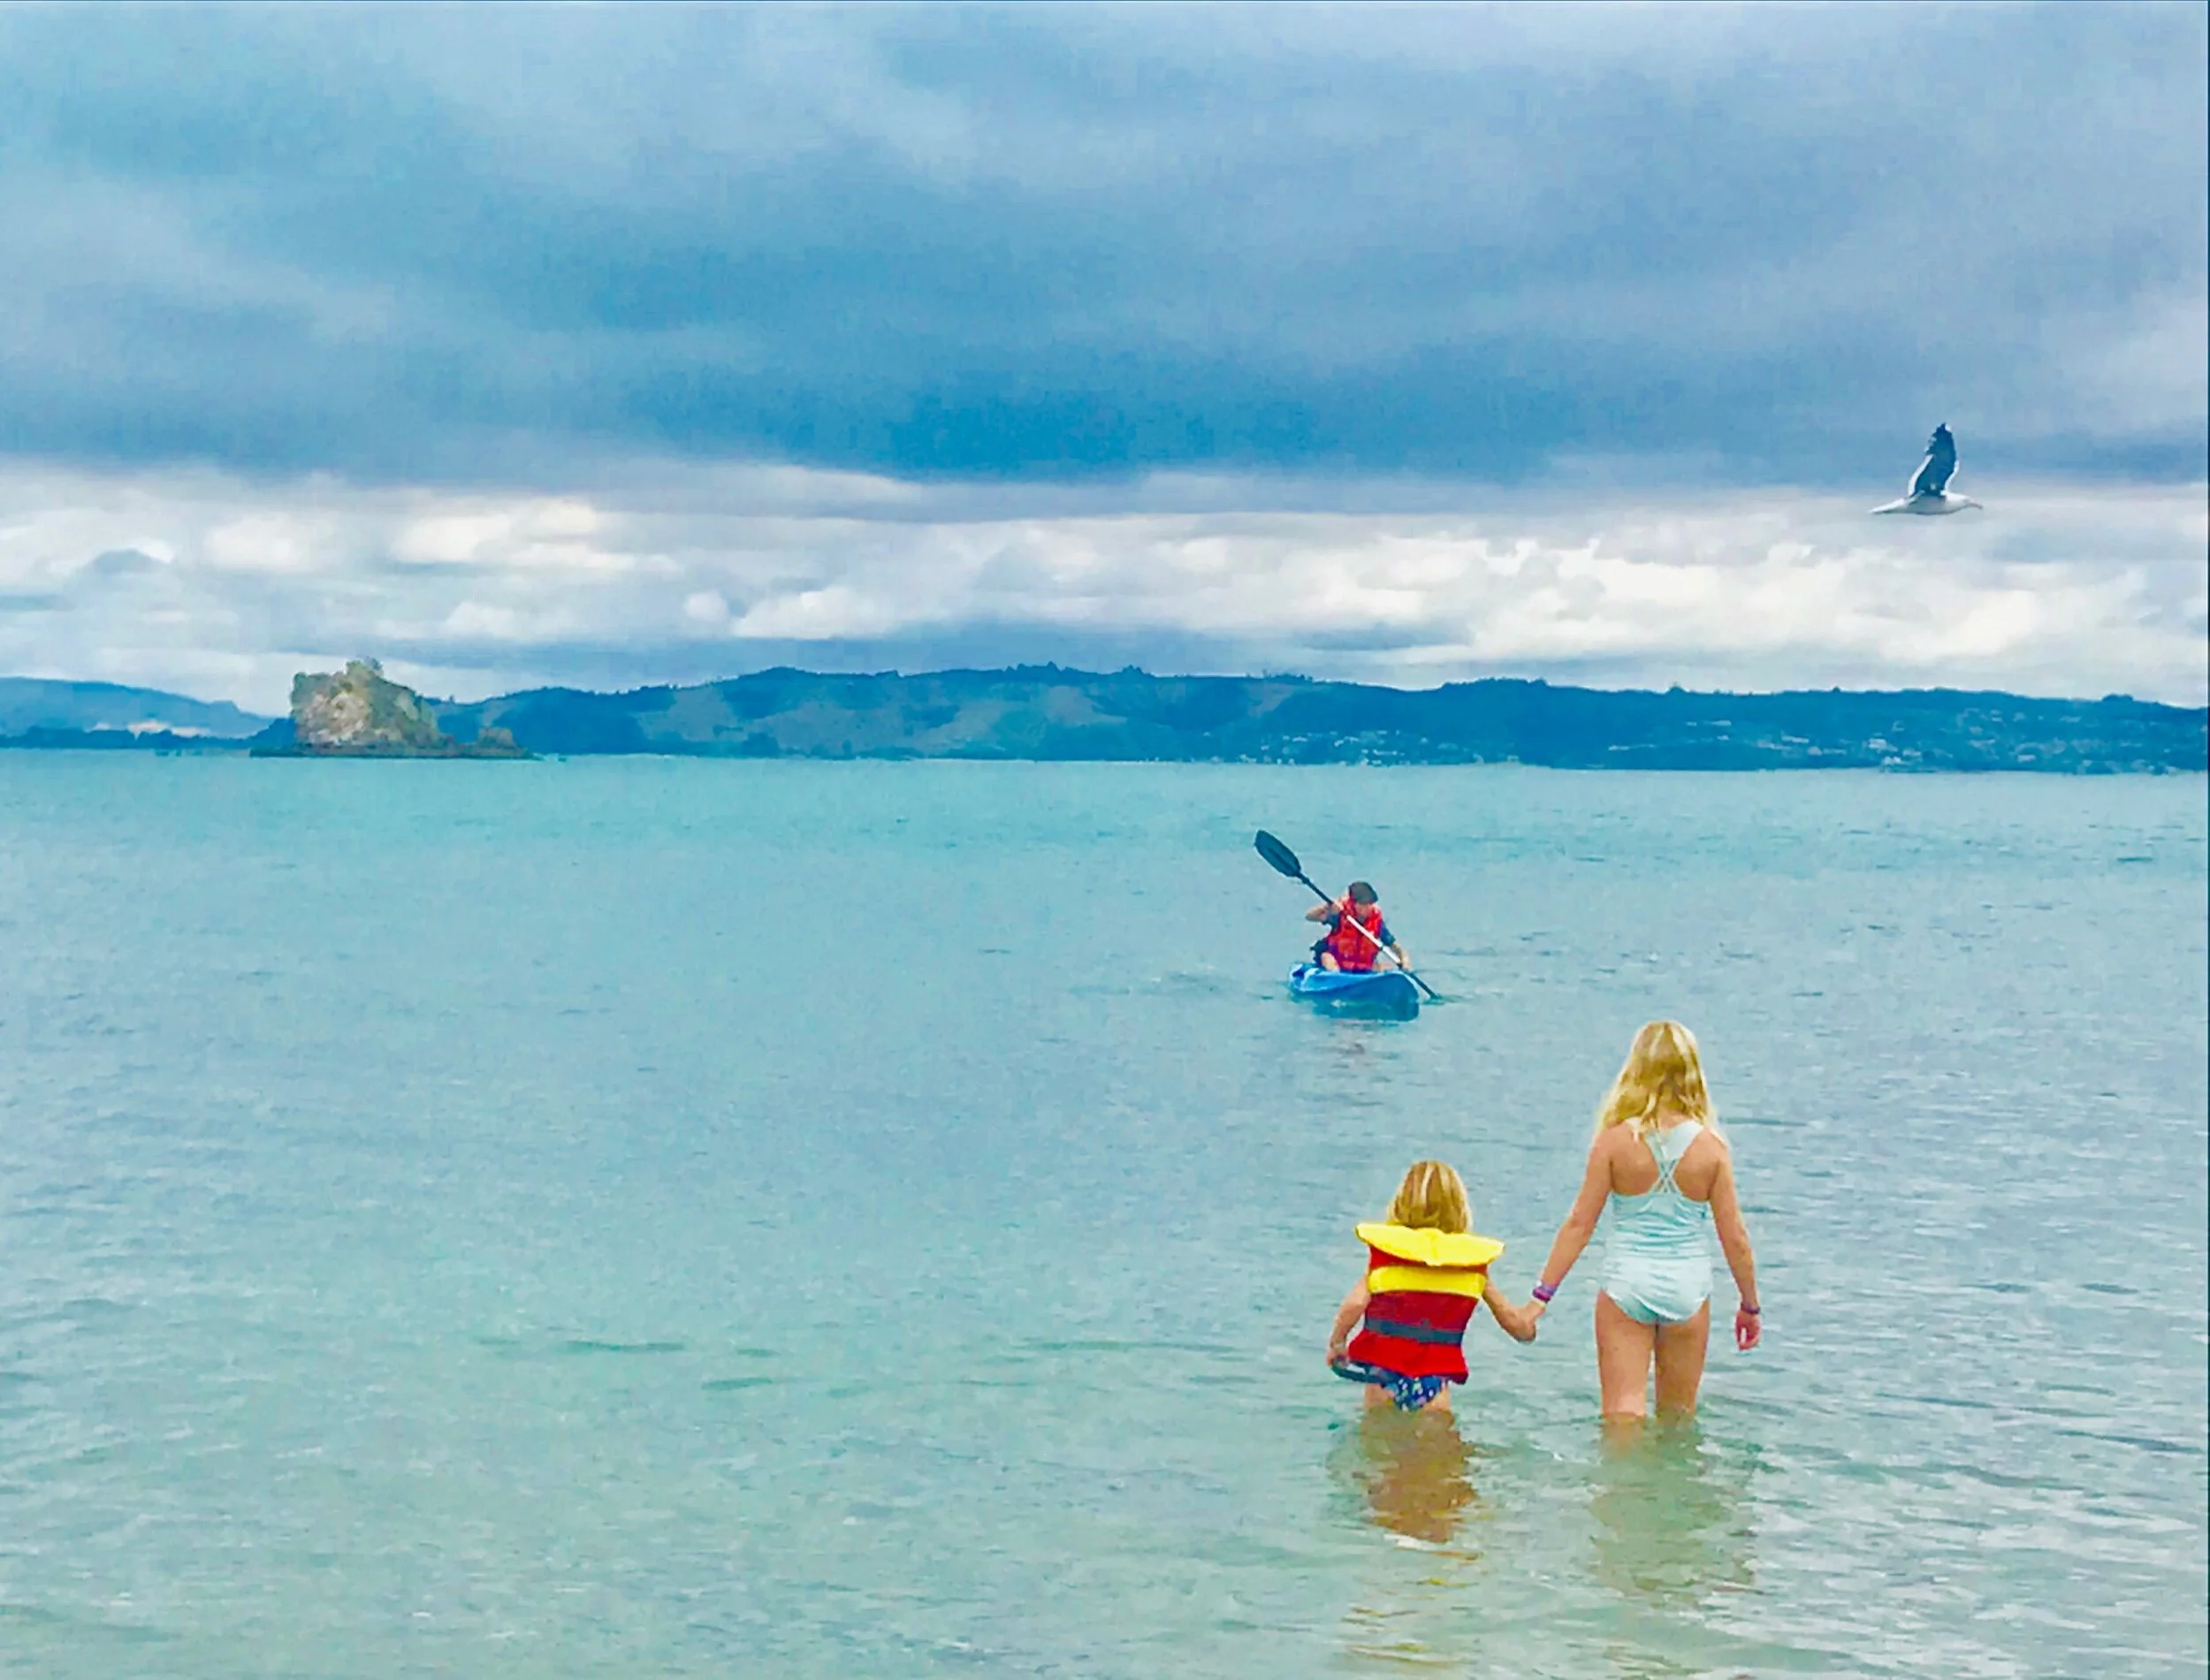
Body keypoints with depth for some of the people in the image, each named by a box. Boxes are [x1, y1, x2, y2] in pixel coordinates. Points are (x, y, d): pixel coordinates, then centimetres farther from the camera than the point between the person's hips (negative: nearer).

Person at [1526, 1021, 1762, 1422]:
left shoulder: (1615, 1140, -9)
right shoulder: (1711, 1147, -6)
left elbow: (1579, 1224, -7)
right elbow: (1735, 1237, -2)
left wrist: (1542, 1294, -1)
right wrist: (1750, 1305, 12)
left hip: (1626, 1284, -1)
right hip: (1688, 1287, 1)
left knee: (1622, 1414, 1)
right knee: (1679, 1419, 17)